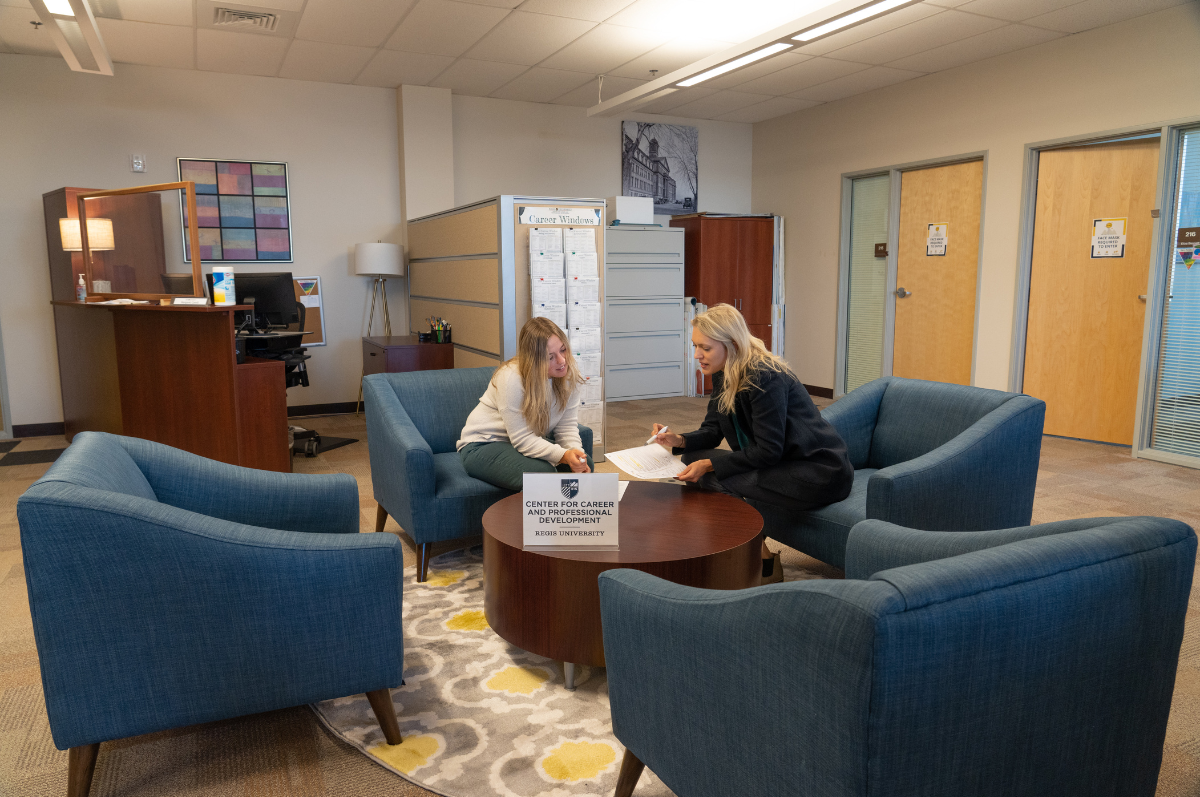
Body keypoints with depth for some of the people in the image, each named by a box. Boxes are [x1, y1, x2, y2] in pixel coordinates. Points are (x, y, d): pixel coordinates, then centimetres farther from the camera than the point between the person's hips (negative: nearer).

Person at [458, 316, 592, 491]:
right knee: (542, 473, -33)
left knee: (584, 462, -17)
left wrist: (575, 453, -29)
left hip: (533, 441, 6)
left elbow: (567, 426, -8)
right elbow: (522, 439, -28)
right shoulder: (511, 378, -28)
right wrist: (563, 455, -41)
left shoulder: (568, 375, -8)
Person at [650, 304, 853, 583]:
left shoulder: (765, 377, -23)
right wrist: (680, 441, -10)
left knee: (713, 478, -25)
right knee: (694, 457, -1)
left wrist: (710, 465, -24)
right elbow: (713, 430, 9)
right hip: (782, 463, 9)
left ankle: (765, 563, -5)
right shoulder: (723, 375, 4)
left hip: (821, 473, -9)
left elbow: (768, 451, -23)